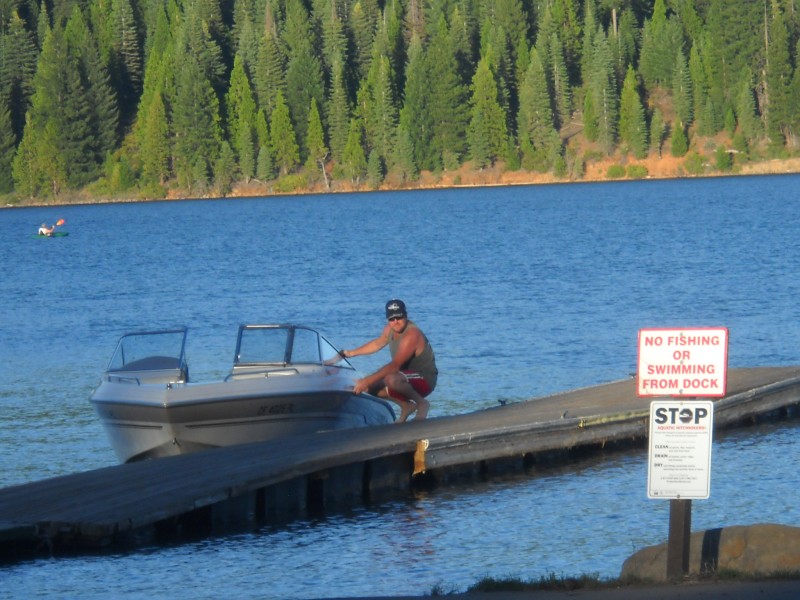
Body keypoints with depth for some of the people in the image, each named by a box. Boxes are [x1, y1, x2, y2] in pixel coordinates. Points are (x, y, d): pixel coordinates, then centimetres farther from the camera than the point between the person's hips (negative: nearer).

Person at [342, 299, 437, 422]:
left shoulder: (412, 335, -29)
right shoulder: (389, 329, -1)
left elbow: (395, 365, -37)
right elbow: (377, 343, 23)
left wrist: (367, 381, -39)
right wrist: (351, 353, 27)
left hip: (425, 380, -9)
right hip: (407, 377, 9)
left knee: (391, 379, -37)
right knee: (371, 387, 3)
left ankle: (421, 403, -14)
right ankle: (407, 406, 14)